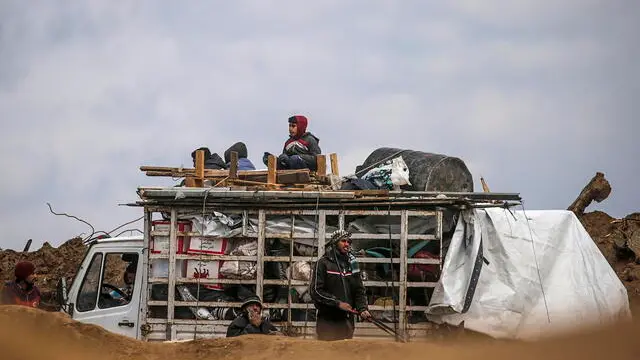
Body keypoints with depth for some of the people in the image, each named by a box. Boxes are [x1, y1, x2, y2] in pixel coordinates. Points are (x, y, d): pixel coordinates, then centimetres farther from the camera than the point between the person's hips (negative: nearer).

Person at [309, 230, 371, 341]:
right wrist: (338, 303, -15)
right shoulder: (323, 263, -3)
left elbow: (359, 290, 12)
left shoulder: (352, 264, 14)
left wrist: (362, 308, -6)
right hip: (327, 320, -5)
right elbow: (315, 291, -10)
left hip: (347, 320, 5)